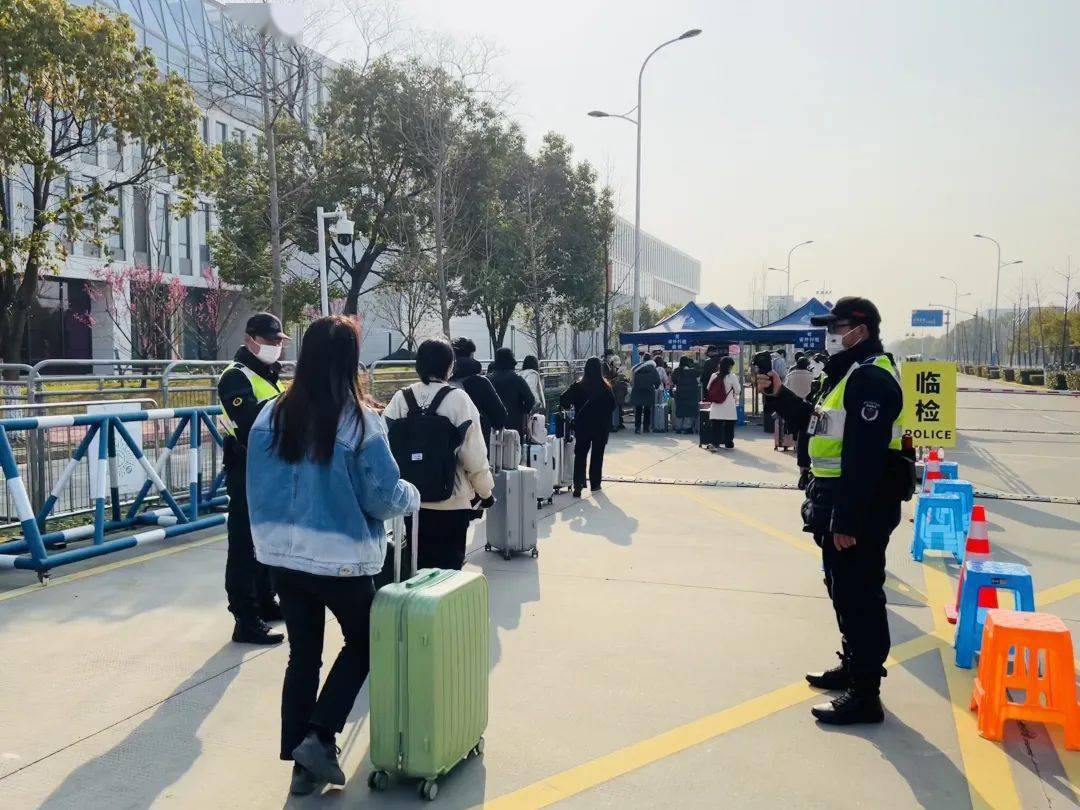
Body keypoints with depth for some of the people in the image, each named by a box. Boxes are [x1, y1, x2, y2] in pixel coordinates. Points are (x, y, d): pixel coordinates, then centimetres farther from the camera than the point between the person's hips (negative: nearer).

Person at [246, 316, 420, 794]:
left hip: (283, 555, 5)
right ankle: (318, 737, 9)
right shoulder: (359, 420, -16)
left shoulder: (272, 415, -2)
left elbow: (257, 488, 6)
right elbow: (385, 498, -13)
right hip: (341, 559, -4)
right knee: (361, 643, 18)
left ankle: (302, 763, 22)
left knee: (302, 655, 15)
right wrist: (412, 496, 8)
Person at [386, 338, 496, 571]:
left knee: (417, 568, 17)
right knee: (448, 569, 10)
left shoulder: (400, 399, -4)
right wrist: (486, 491, 1)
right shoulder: (458, 399, -12)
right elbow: (474, 455, -13)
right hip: (451, 503, -3)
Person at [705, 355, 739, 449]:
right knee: (729, 426, 10)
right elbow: (737, 391, -4)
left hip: (716, 406, 3)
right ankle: (728, 444, 18)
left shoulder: (714, 376, 0)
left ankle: (715, 443, -8)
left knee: (716, 426, 3)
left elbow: (708, 389, 8)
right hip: (729, 407, -3)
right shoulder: (732, 377, -10)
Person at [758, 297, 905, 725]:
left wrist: (847, 520, -27)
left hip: (860, 506, -11)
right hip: (838, 499, 11)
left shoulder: (871, 378, -19)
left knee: (859, 595, -5)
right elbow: (819, 424, 24)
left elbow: (864, 456, -26)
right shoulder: (849, 373, 16)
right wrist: (779, 395, 14)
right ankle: (853, 665, 37)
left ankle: (865, 694, 4)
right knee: (843, 588, 21)